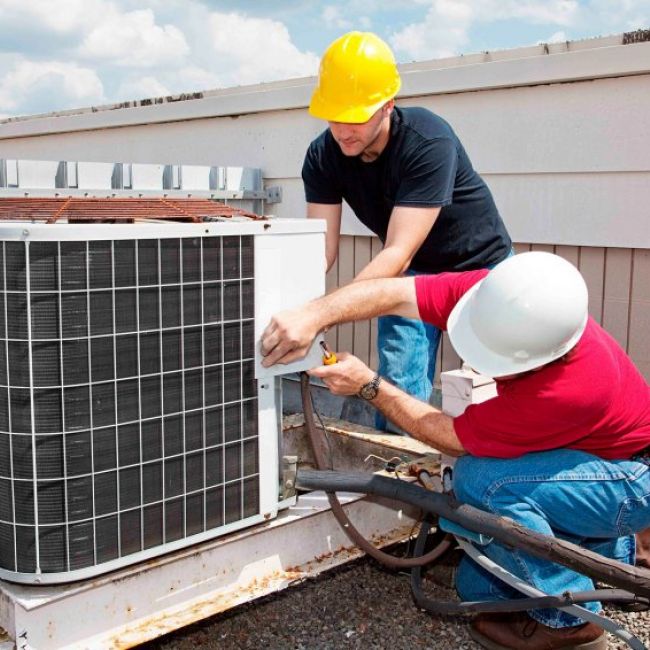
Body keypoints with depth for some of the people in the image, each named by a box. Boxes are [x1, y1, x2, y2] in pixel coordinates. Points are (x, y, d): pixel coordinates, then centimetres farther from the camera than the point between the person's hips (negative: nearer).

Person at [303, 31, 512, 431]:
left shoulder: (429, 142, -34)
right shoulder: (323, 156, -18)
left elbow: (398, 253, -40)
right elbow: (321, 247, -21)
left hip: (480, 266, -3)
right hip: (411, 273, 4)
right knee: (399, 391, -5)